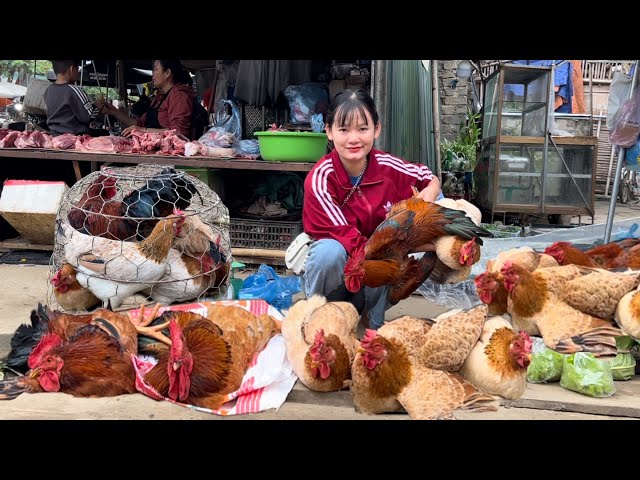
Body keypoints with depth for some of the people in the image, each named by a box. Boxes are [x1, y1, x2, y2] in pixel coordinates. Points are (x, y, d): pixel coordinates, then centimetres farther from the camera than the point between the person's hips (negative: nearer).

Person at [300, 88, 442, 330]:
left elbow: (431, 178, 5)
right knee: (329, 252, -36)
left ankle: (373, 316, -4)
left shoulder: (386, 165, -13)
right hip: (336, 265, -4)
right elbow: (350, 243, -26)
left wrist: (430, 193, -19)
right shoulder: (320, 179, -23)